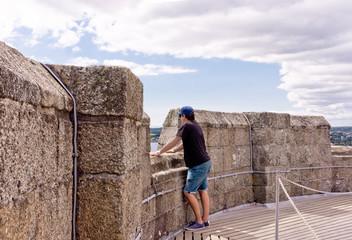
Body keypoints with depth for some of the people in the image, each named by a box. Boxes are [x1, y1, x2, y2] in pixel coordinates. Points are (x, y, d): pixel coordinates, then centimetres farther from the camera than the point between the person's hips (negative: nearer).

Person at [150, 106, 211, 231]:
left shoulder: (187, 126, -13)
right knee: (203, 191, 13)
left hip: (198, 166, -10)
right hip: (205, 162, 10)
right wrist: (173, 150, 32)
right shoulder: (196, 125, 15)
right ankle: (205, 220, 18)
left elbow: (174, 141, -13)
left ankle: (199, 222, -1)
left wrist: (159, 152, -5)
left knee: (188, 192, -4)